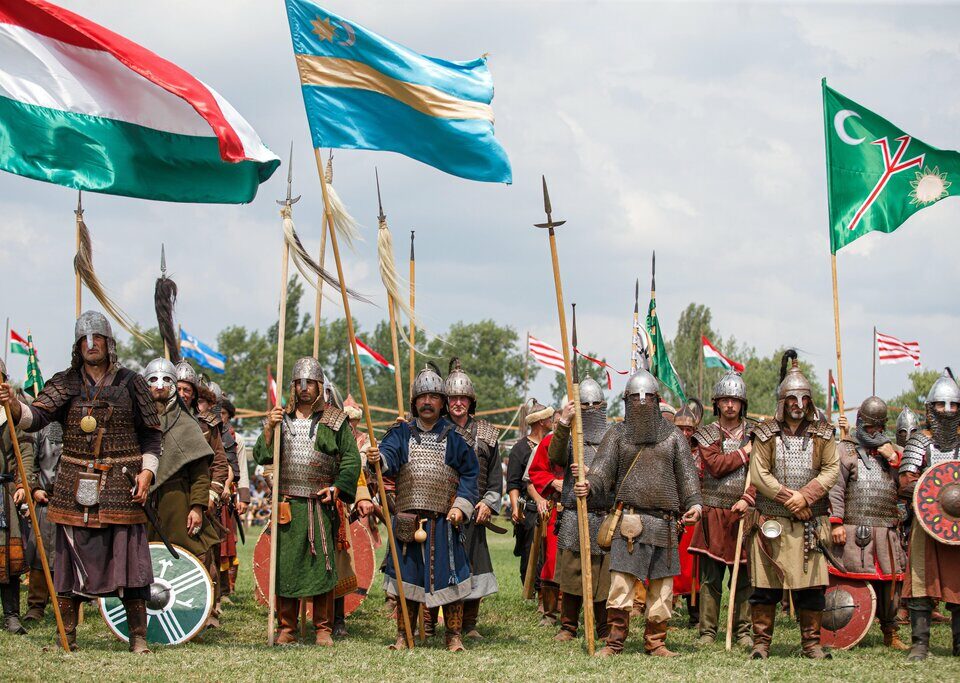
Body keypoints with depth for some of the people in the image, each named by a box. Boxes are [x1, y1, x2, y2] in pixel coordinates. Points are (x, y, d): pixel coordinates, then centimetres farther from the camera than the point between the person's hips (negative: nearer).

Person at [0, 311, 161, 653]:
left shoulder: (131, 383, 5)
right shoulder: (66, 384, 7)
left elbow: (151, 434, 8)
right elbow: (37, 416, -8)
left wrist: (147, 471, -5)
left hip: (120, 485, -2)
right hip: (74, 489, 2)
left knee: (128, 559, -4)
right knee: (70, 559, 4)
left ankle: (138, 637, 4)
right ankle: (67, 635, 13)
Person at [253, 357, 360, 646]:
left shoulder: (335, 420, 5)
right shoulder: (281, 418, 12)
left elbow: (351, 460, 6)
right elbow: (261, 456, 5)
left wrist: (337, 487, -7)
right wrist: (269, 428, -10)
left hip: (321, 504, -2)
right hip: (287, 504, 2)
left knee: (322, 566, -2)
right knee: (285, 565, 2)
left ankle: (324, 628, 6)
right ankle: (287, 629, 10)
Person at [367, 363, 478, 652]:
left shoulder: (454, 436, 7)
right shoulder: (402, 433, 9)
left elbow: (470, 474, 7)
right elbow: (389, 455, -10)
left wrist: (461, 505, -5)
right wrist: (378, 458, -33)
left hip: (444, 520, -1)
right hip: (408, 519, 1)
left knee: (450, 575, -3)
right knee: (407, 576, 6)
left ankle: (453, 635, 8)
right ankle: (403, 634, 16)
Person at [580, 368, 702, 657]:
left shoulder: (673, 435, 11)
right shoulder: (617, 434, 9)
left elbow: (687, 473, 8)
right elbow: (603, 470, 1)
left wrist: (694, 503, -7)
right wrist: (589, 485, -20)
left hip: (665, 522, 2)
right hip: (629, 521, -2)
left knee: (662, 586, 4)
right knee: (621, 582, -9)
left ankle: (655, 641, 15)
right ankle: (614, 642, -1)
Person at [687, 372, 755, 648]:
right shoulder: (706, 434, 5)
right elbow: (715, 465, -11)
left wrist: (747, 499, -16)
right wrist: (745, 452, -8)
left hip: (743, 514, 1)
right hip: (713, 514, -1)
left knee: (744, 577, 3)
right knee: (710, 578, 0)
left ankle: (743, 631, 10)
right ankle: (707, 631, 5)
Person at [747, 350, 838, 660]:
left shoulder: (822, 433, 9)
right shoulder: (766, 433, 3)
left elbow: (832, 469, 2)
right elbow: (759, 474, -3)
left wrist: (806, 496, -12)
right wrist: (788, 498, -12)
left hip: (811, 522, 2)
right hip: (773, 519, -2)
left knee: (812, 583, 2)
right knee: (766, 584, -2)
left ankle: (811, 643, 11)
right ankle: (761, 641, 6)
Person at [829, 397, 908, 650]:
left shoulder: (892, 450, 20)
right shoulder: (845, 450, 3)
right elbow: (835, 488, -5)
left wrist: (894, 459, -3)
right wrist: (836, 522, -15)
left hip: (887, 531, 5)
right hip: (854, 531, -5)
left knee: (887, 581, 9)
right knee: (851, 581, -5)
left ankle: (891, 632, 19)